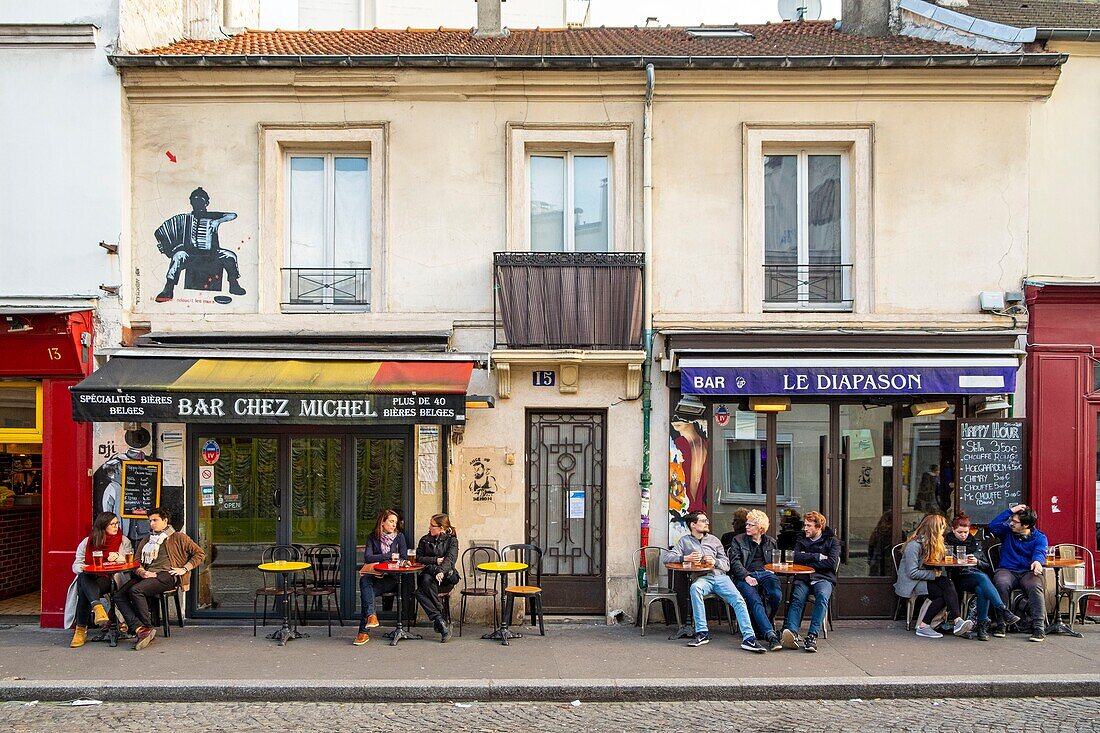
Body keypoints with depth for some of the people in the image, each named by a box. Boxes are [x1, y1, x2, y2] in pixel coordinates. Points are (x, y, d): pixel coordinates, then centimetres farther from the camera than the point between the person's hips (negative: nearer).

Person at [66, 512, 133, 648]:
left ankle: (81, 630, -36)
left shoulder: (123, 541, 13)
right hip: (88, 578, 1)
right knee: (84, 578, -39)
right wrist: (83, 568, -12)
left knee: (85, 591, -34)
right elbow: (76, 565, 12)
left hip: (109, 579, -1)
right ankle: (97, 607, -60)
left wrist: (118, 557, -17)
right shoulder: (87, 542, 15)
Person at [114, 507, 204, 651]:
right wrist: (141, 572, -4)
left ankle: (148, 628, -24)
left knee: (135, 590, -31)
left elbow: (200, 554, 9)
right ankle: (140, 629, -34)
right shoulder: (146, 541, 30)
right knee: (119, 595, -20)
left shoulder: (178, 538, 14)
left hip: (167, 575, -6)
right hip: (147, 575, 6)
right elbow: (136, 561, 19)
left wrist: (184, 569, -3)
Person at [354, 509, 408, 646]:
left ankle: (363, 632, -33)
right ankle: (371, 615, -45)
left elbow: (403, 559, 4)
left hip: (392, 578, -2)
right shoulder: (372, 537, 11)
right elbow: (367, 557, -3)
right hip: (374, 576, 2)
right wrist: (389, 556, -8)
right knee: (364, 580, -35)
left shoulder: (399, 537, 11)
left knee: (366, 592, -29)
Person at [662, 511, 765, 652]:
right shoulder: (685, 541, 16)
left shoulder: (713, 540, 23)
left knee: (739, 600, -23)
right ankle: (702, 633, -33)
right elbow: (666, 557, 5)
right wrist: (686, 558, -10)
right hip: (702, 577, -3)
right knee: (695, 588, -38)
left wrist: (715, 562, -5)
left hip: (720, 576, 3)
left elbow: (726, 564, 18)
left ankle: (748, 638, -31)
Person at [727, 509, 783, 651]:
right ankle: (770, 635, -39)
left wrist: (772, 571, 7)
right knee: (755, 601, -31)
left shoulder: (771, 543, 23)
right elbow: (735, 562, 2)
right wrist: (746, 576, -14)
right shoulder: (738, 540, 14)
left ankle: (762, 624, -2)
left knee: (777, 595, -29)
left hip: (765, 574, 2)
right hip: (745, 576, -2)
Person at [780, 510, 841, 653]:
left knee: (822, 597, -36)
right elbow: (796, 557, 5)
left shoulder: (832, 541, 14)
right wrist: (818, 557, -1)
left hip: (823, 578, -2)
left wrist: (807, 560, -1)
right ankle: (792, 632, -52)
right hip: (803, 578, 2)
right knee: (797, 599, -31)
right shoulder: (802, 540, 24)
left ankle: (812, 636, -45)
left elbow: (832, 563, -3)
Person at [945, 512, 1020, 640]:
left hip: (976, 574, 3)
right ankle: (1003, 610, -43)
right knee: (982, 577, -36)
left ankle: (983, 625, -34)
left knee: (981, 590, -35)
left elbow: (987, 565, 16)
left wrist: (977, 561, -5)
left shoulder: (974, 542, 21)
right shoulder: (947, 541, 11)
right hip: (958, 579, -3)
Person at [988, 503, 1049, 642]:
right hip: (1006, 570, 1)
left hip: (1028, 572, -1)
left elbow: (1040, 552, -11)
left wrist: (1037, 561, -37)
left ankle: (1039, 628, -32)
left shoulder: (1039, 538, 8)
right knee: (1001, 583, -34)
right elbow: (993, 526, -4)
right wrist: (1010, 511, -6)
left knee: (1035, 586, -35)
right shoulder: (1007, 531, 13)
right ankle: (1000, 624, -27)